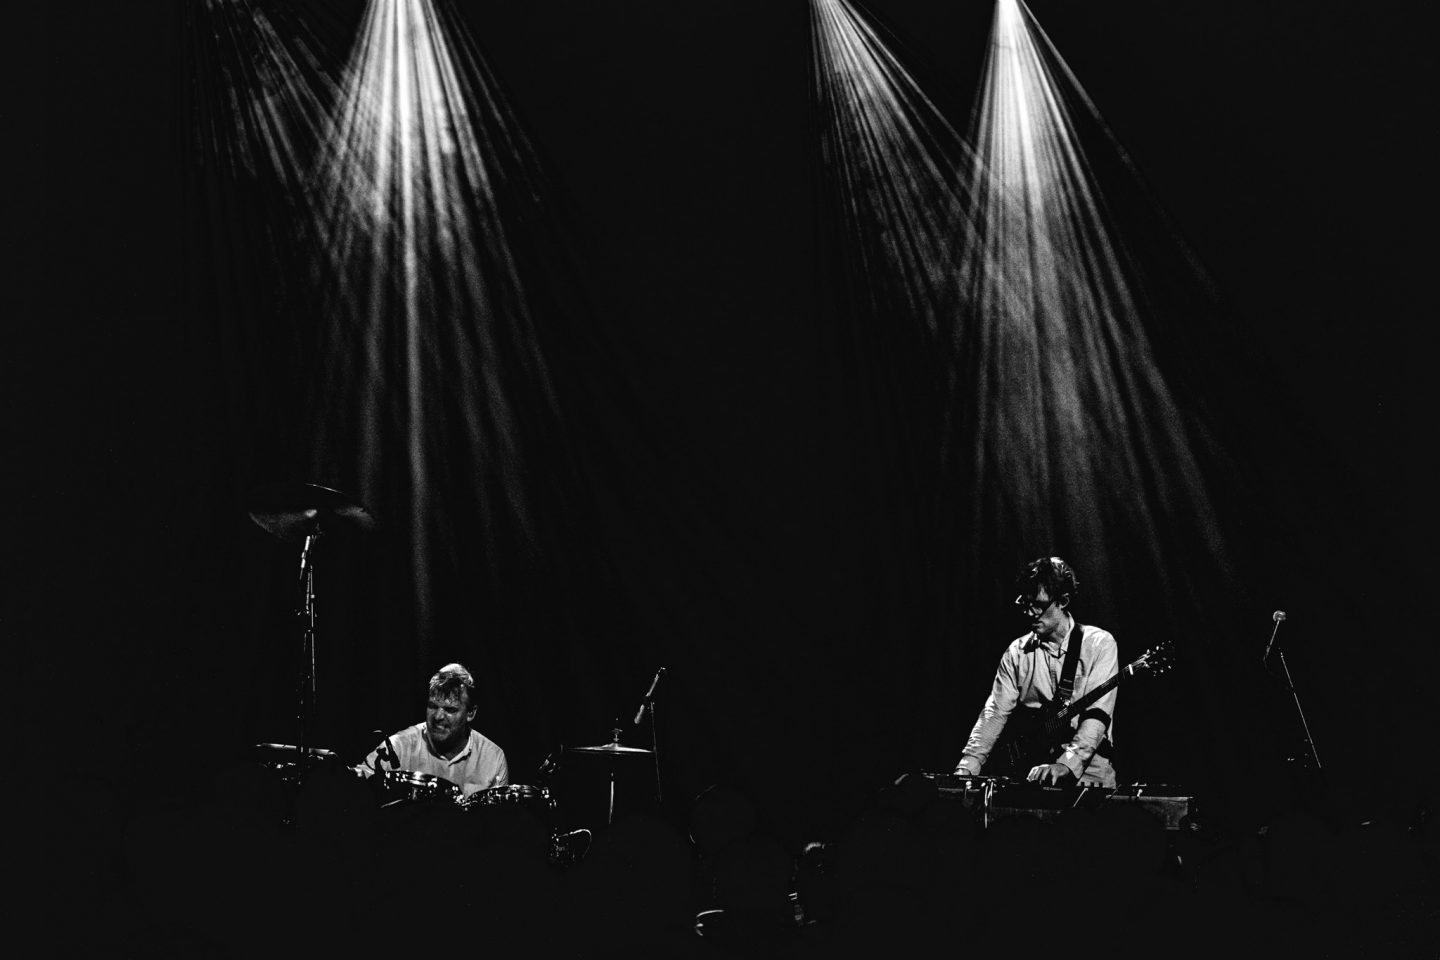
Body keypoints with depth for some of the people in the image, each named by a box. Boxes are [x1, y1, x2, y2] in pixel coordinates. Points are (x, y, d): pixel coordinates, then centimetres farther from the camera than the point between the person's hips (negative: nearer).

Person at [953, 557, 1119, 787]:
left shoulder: (1099, 643, -1)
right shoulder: (1017, 651, 10)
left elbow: (1097, 714, -12)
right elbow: (995, 712, 5)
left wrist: (1066, 765, -26)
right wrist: (968, 767, -10)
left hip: (1085, 770, -3)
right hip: (1030, 772, 3)